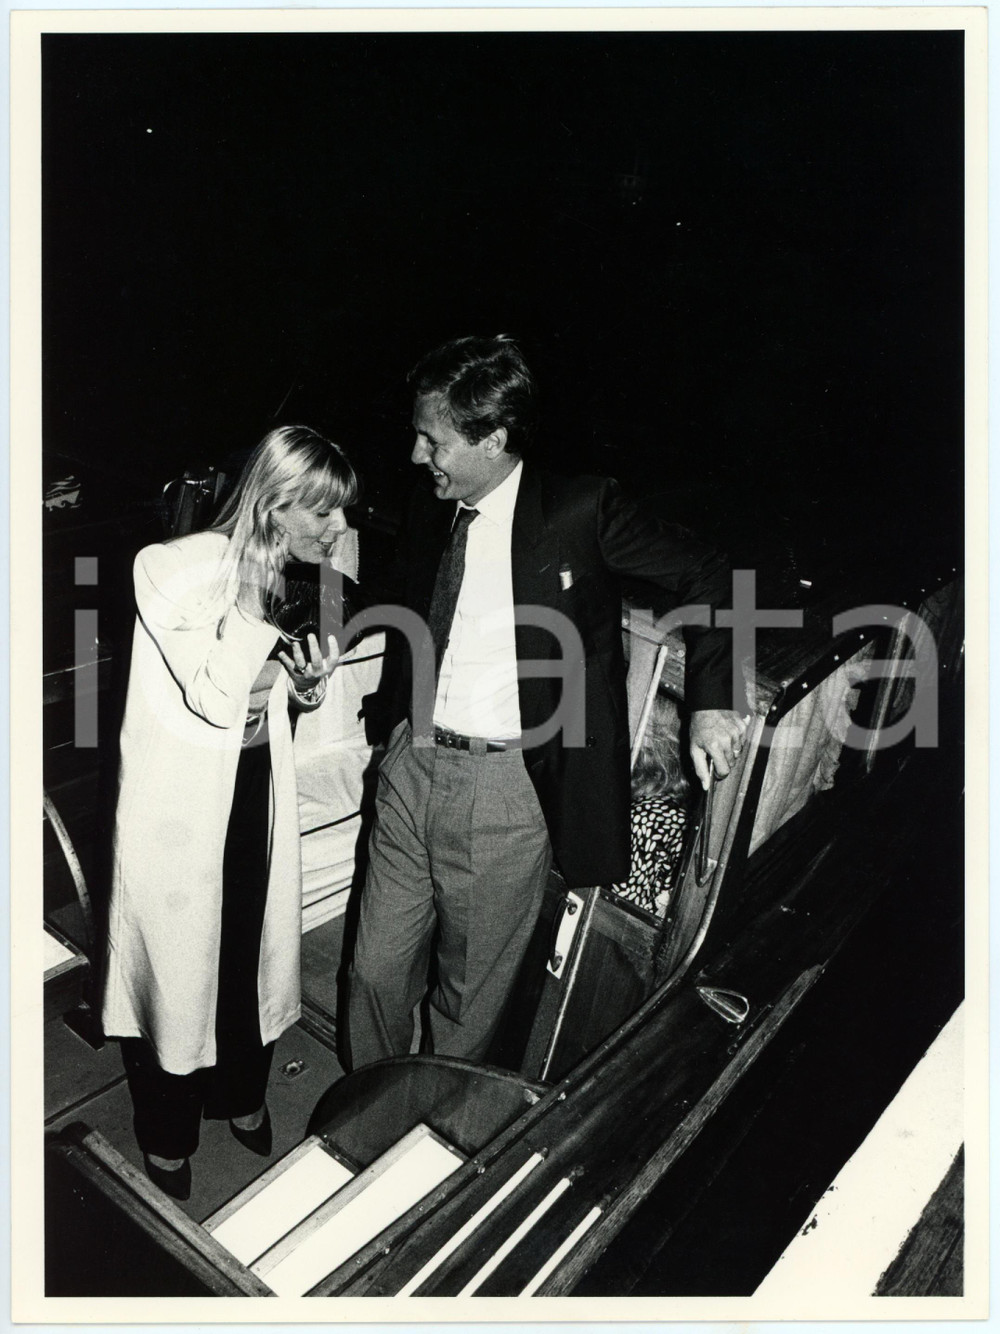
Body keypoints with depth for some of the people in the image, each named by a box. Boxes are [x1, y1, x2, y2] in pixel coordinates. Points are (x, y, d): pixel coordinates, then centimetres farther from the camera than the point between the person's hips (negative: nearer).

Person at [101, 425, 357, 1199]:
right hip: (184, 805, -6)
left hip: (255, 788, 6)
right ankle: (168, 1136, 36)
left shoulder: (284, 577, 1)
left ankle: (242, 1095, 46)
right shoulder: (181, 569, -21)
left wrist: (308, 683, -9)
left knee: (250, 947, 20)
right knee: (178, 955, 11)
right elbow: (215, 695, -28)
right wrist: (262, 596, -27)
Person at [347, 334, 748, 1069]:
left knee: (470, 998, 10)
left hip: (508, 783, -5)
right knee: (377, 969, 15)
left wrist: (710, 700, -8)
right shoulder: (428, 519, 8)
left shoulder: (581, 511, -8)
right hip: (413, 765, 5)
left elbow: (707, 574, -1)